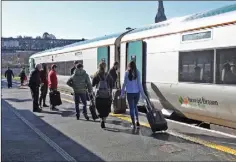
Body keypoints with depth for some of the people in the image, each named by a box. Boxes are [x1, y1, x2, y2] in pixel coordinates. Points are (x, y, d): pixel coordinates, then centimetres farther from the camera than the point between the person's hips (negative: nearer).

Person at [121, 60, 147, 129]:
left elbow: (124, 83, -3)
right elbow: (139, 83, -4)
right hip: (137, 92, 2)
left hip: (130, 93, -2)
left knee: (131, 108, 7)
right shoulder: (137, 72, -3)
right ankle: (137, 121, 11)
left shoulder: (127, 73, -5)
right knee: (135, 106, 21)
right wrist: (142, 93, 1)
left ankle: (133, 124, 8)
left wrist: (122, 93, 6)